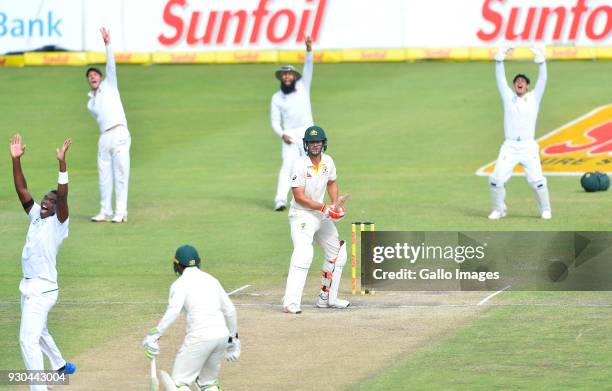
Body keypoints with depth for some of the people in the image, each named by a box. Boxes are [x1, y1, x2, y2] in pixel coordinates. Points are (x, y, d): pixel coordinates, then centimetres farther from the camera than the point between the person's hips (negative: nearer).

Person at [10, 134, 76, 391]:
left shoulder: (59, 223, -11)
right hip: (29, 287, 9)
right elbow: (22, 190, 5)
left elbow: (63, 197, -26)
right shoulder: (36, 216, 9)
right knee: (38, 332, 28)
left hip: (42, 289, -9)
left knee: (28, 340, -15)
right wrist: (15, 160, -5)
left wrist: (62, 164, -36)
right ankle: (60, 366, 49)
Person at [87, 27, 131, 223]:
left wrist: (108, 44, -8)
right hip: (104, 138, 5)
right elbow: (101, 118, 18)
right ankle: (105, 212, 12)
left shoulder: (109, 85, 12)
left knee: (120, 175, -6)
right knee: (104, 177, 5)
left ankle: (120, 212, -6)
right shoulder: (91, 102, 22)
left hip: (119, 135, -5)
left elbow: (111, 66, 1)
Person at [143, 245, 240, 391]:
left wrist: (155, 334, -19)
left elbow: (173, 311, -17)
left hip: (200, 337, -6)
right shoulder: (211, 280, 19)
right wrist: (233, 337, 32)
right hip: (222, 334, 6)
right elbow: (229, 310, 21)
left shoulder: (180, 283, 0)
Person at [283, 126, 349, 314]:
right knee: (303, 254, -26)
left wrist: (335, 204, 3)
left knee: (337, 253, 15)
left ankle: (327, 298, 27)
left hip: (321, 216, 8)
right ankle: (291, 302, -31)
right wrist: (324, 208, -23)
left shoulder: (328, 161, 2)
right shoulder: (300, 166, -19)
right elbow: (299, 197, -21)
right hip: (302, 215, -8)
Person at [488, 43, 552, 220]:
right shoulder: (508, 97, 13)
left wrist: (541, 60, -10)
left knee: (537, 180, -10)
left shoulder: (534, 98, 10)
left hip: (529, 147, -1)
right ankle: (498, 210, 8)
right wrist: (499, 59, -3)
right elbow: (500, 79, 8)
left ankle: (545, 210, 8)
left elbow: (542, 80, 1)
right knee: (496, 179, -9)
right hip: (509, 146, 1)